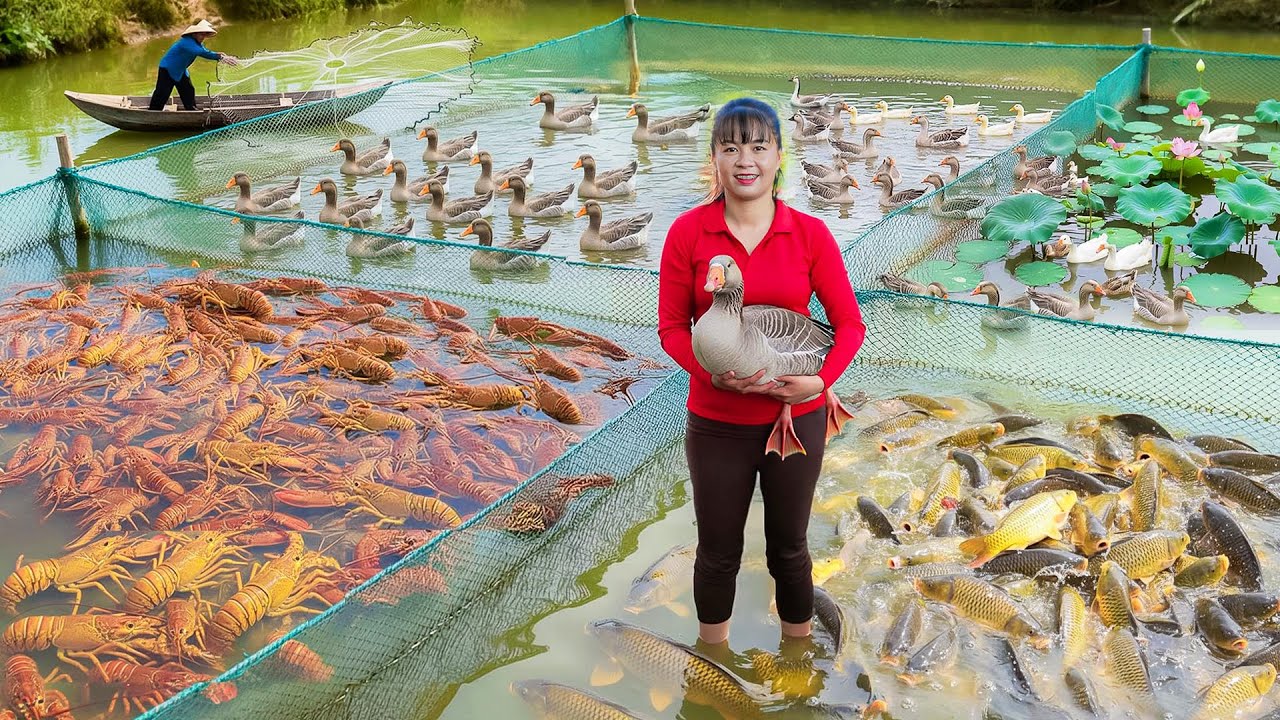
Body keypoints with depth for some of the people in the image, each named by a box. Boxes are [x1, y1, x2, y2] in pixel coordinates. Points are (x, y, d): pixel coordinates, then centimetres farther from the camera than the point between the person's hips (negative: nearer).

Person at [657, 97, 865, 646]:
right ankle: (712, 651, 41)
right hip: (716, 423, 0)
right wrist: (713, 371, -22)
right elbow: (672, 326, -5)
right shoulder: (688, 232, -9)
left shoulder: (810, 234, -7)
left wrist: (821, 380, -17)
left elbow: (850, 323, -2)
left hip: (797, 419, 0)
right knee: (718, 552, 16)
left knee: (789, 546, 18)